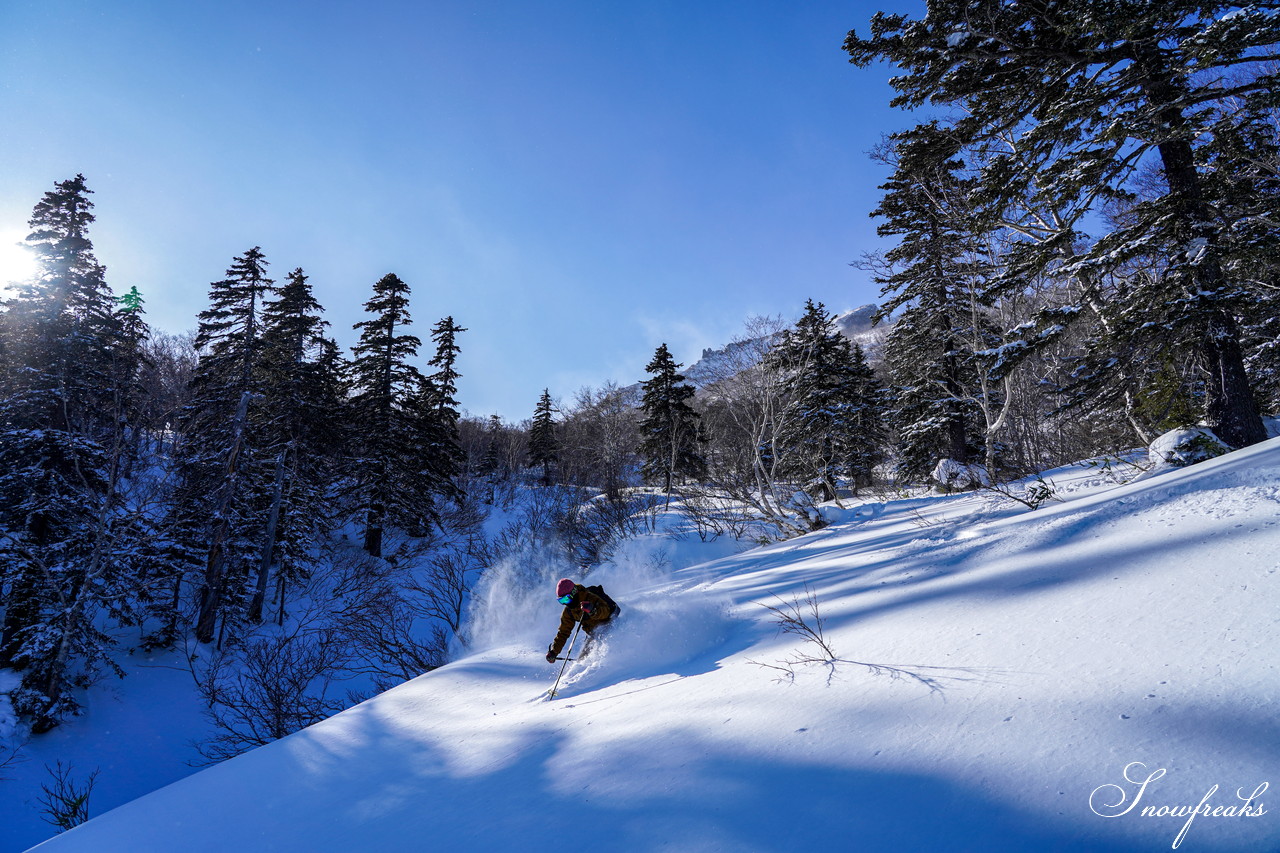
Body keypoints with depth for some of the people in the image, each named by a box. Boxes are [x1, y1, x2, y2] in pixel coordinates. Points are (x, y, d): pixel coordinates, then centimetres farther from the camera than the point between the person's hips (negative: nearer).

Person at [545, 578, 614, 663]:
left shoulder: (588, 598, -21)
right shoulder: (568, 611, 1)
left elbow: (606, 611, -34)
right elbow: (563, 632, 9)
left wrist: (592, 610, -53)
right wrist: (554, 651, 3)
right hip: (593, 634, 7)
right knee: (583, 656, -2)